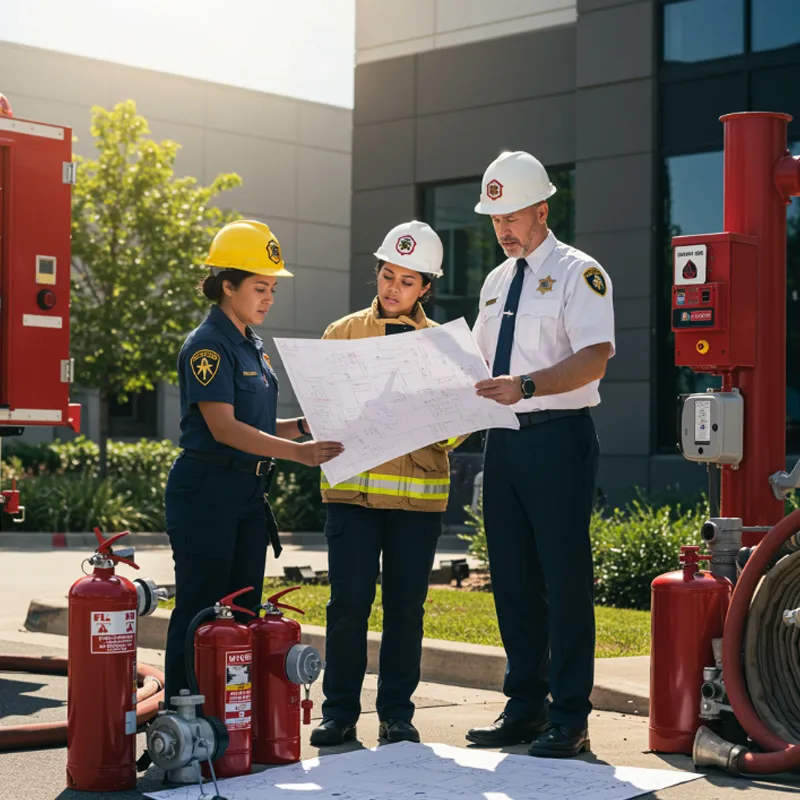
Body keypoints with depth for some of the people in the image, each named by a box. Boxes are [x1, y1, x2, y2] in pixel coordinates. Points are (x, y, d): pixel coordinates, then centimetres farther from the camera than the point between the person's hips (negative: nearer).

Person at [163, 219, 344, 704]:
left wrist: (305, 425, 3)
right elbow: (223, 427, -21)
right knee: (199, 611, -4)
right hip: (206, 494, -9)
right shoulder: (207, 346, -12)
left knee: (243, 610, 10)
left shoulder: (253, 346, 15)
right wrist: (297, 451, -28)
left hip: (249, 493, 9)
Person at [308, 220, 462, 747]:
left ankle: (397, 713, 14)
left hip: (419, 492, 1)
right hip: (352, 489, 0)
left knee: (406, 606, 4)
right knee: (348, 603, -2)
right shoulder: (343, 333, 11)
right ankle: (340, 712, 9)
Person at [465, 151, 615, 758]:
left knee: (565, 577, -5)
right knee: (512, 577, 10)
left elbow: (595, 357, -17)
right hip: (504, 438, 8)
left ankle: (569, 719, 1)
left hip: (559, 439, -7)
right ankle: (525, 707, 20)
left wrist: (525, 385, -29)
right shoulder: (497, 281, 19)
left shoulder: (578, 273, -5)